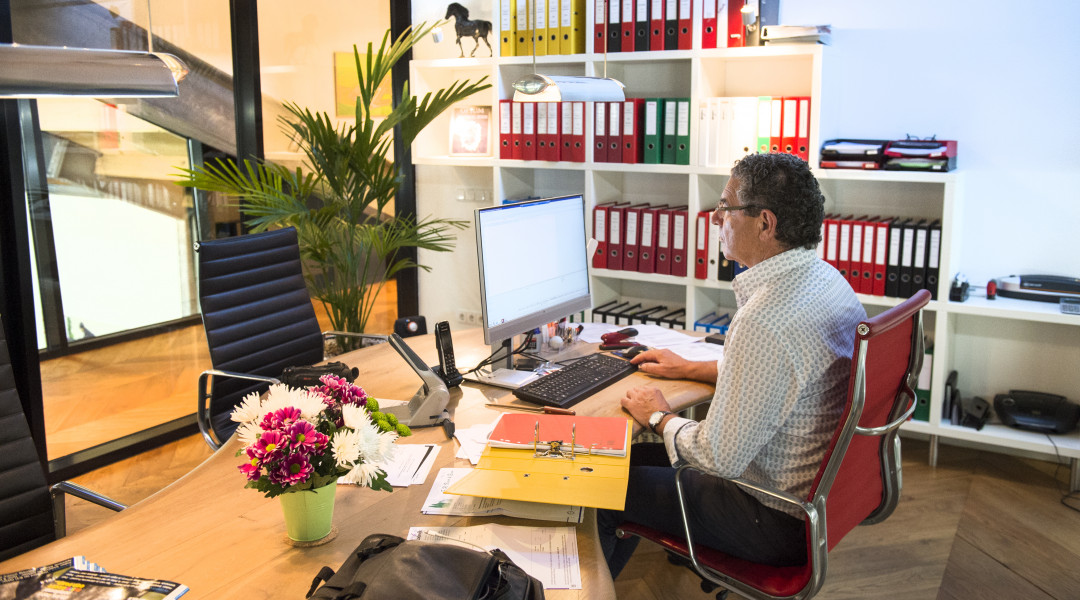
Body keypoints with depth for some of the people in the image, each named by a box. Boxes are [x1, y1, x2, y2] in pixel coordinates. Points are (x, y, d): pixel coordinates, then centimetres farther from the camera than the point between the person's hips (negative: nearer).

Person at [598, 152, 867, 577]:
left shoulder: (764, 320, -33)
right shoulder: (826, 279, -1)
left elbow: (719, 458, -27)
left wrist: (659, 417, -8)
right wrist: (692, 369, 21)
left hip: (780, 520, -9)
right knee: (639, 456, 20)